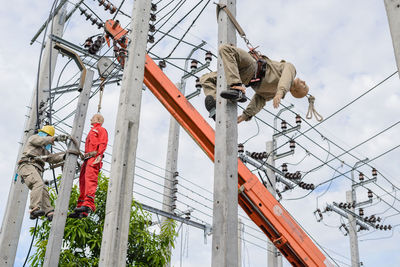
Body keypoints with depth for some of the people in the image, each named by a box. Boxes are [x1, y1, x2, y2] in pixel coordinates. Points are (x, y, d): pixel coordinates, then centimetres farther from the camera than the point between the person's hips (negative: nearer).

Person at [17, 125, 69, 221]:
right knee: (38, 184, -31)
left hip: (36, 170, 8)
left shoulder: (44, 150, 39)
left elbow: (52, 158, 25)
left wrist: (65, 155, 12)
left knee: (44, 191, -12)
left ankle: (49, 212, -29)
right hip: (27, 165, -8)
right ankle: (34, 209, -46)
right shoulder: (34, 137, 18)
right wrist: (56, 138, -15)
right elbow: (42, 140, -5)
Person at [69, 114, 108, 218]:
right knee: (83, 182, -1)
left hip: (94, 158, -9)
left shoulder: (101, 130, 11)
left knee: (90, 179, -25)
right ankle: (81, 211, -7)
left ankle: (89, 204, -38)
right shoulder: (91, 132, 37)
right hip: (87, 159, 9)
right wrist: (84, 156, 17)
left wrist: (97, 154, -20)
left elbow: (103, 144, -5)